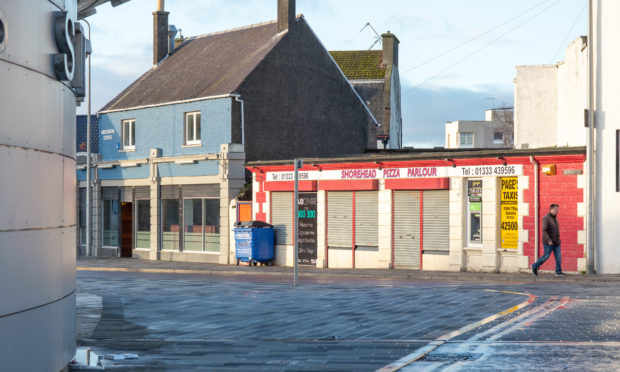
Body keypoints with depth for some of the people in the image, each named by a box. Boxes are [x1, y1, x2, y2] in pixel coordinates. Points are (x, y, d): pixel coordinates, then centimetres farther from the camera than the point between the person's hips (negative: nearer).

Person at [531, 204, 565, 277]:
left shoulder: (555, 218, 14)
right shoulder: (546, 218, -13)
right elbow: (544, 230, -20)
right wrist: (549, 240, -26)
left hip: (556, 242, 7)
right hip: (549, 242, -7)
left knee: (558, 256, -2)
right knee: (546, 256, -3)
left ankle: (558, 272, 0)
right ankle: (535, 266, 15)